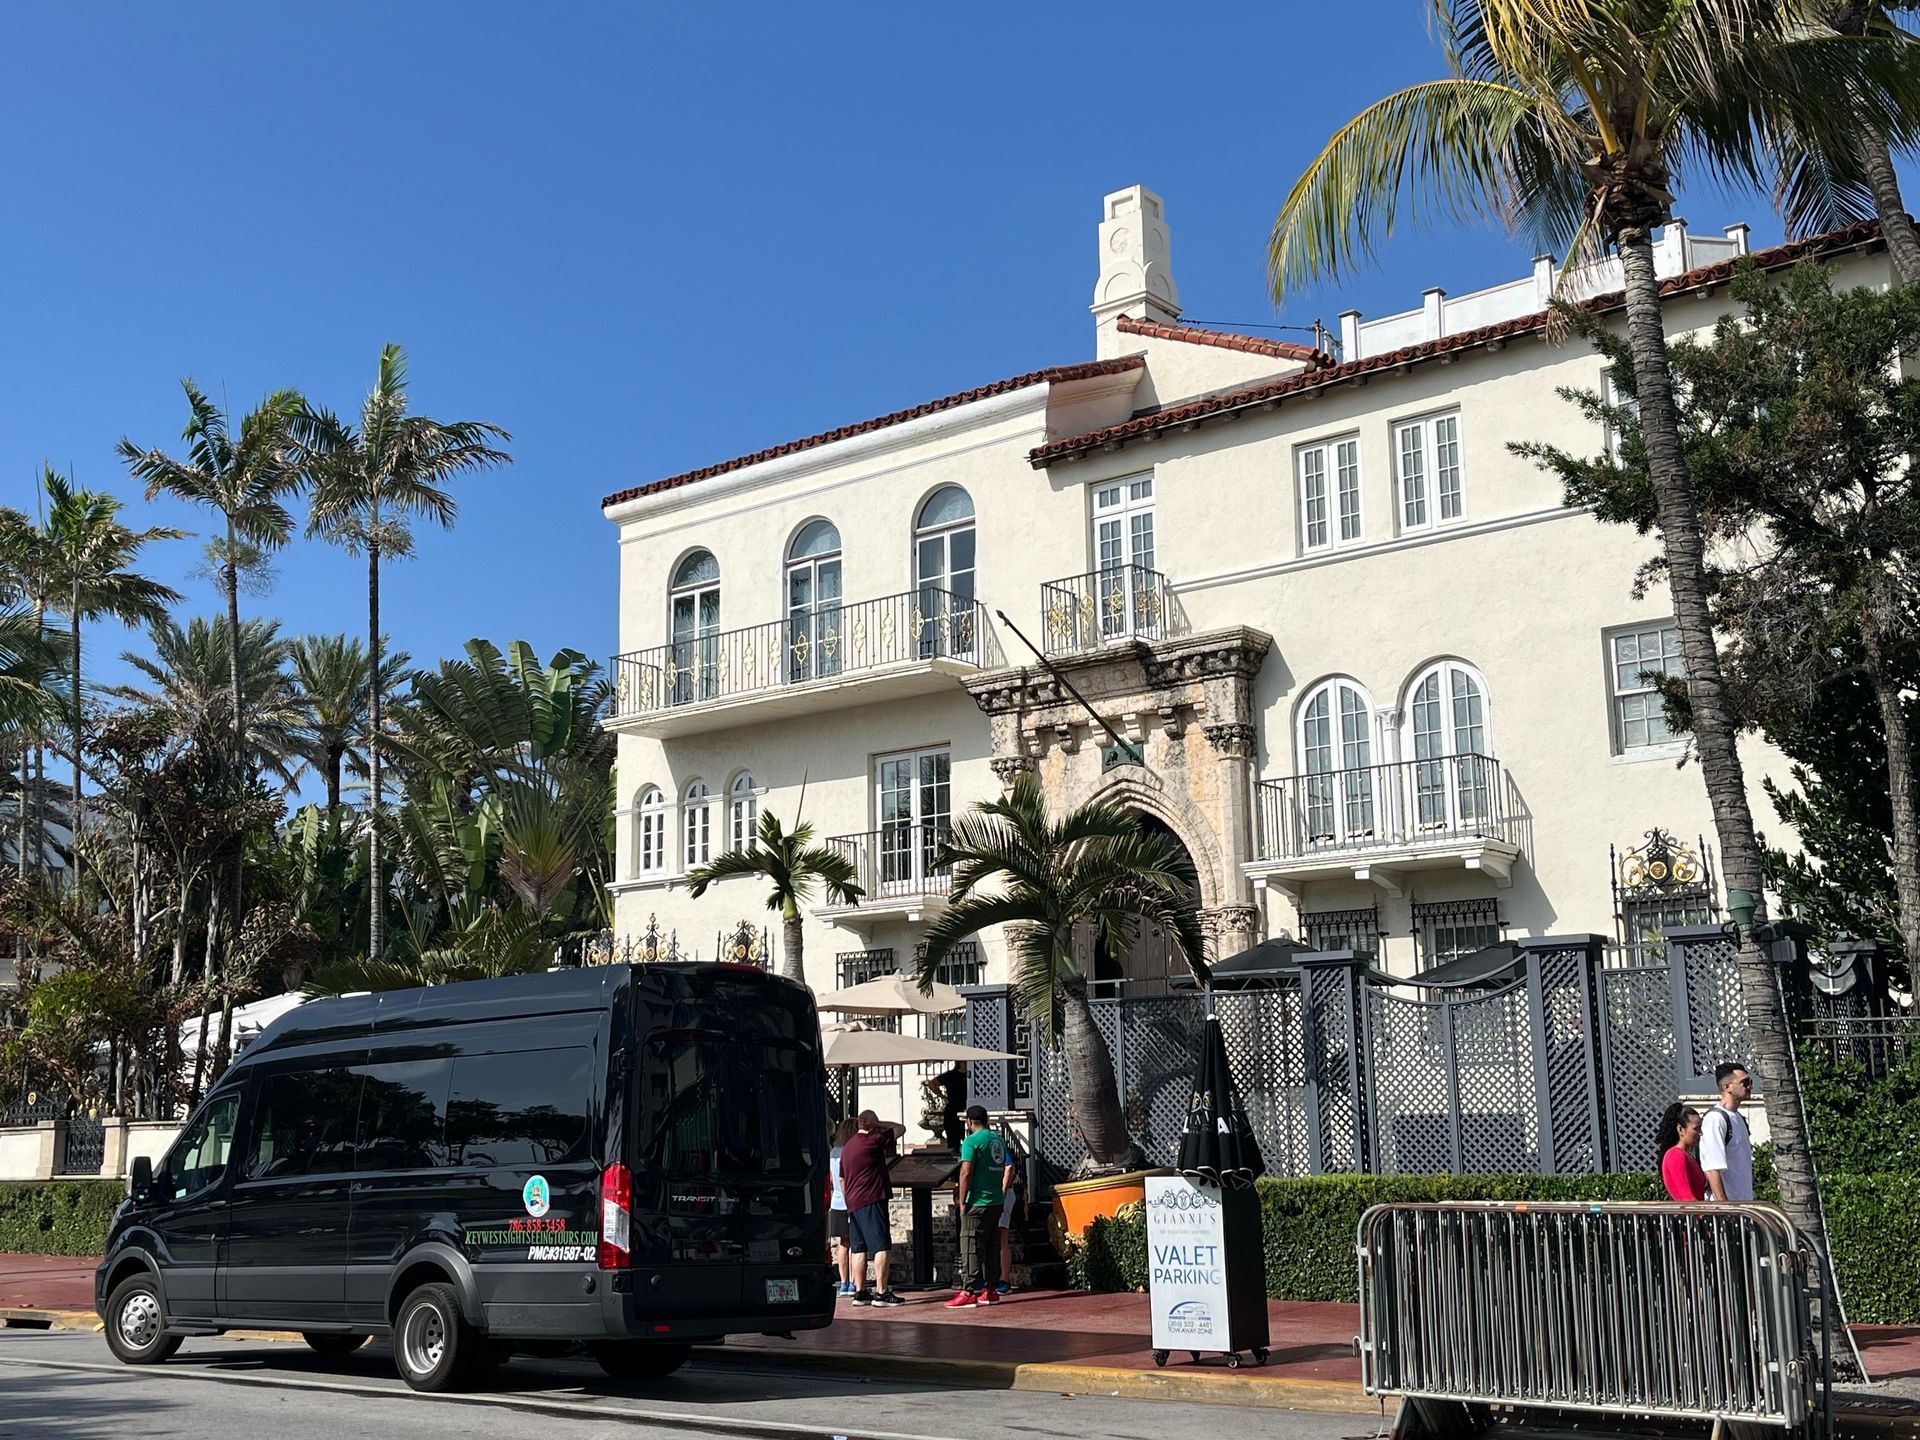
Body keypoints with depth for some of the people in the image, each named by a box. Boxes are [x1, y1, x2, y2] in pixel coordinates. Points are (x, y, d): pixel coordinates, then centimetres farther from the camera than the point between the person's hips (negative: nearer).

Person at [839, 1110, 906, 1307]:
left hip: (853, 1203, 8)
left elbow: (842, 1178, 23)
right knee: (881, 1247, -7)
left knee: (859, 1249, 10)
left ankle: (859, 1292, 12)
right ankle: (881, 1292, -10)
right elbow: (901, 1129, 0)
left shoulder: (849, 1145, 17)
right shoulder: (873, 1140, -9)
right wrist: (880, 1126, 13)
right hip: (872, 1201, -8)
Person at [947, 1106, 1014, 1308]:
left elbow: (966, 1173, -16)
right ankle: (989, 1290, 13)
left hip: (978, 1203, -8)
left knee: (971, 1248, -5)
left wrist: (962, 1203, -11)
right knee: (992, 1247, 10)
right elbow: (1008, 1168, 17)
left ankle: (969, 1292, -7)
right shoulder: (998, 1140, 13)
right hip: (997, 1202, 8)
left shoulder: (972, 1141, -10)